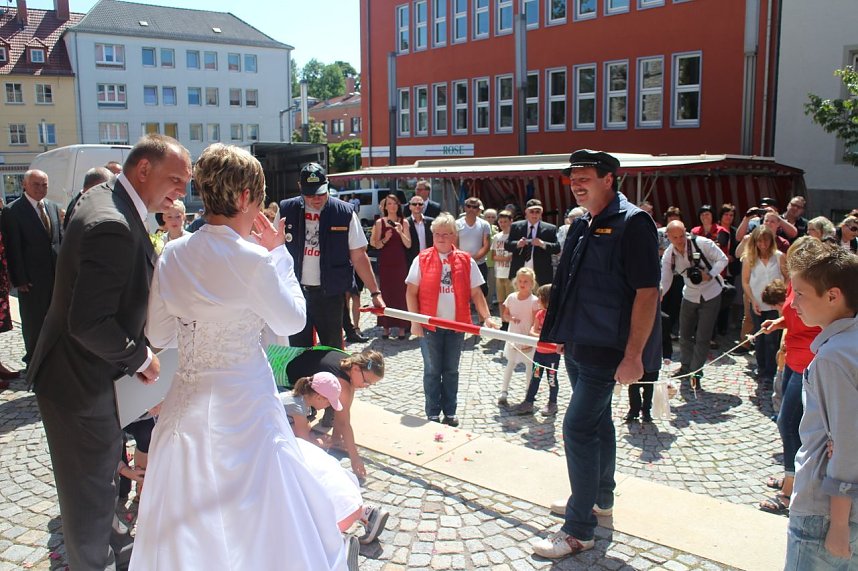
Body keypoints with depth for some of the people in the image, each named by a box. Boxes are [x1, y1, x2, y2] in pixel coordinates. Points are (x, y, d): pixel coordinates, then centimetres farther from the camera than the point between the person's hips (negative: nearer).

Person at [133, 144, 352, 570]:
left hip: (186, 403, 6)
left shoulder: (172, 255, -3)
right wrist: (278, 254, 0)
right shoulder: (253, 259, -19)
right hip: (241, 403, -5)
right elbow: (291, 320, -5)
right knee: (250, 516, 13)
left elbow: (158, 335, 3)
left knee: (185, 522, 21)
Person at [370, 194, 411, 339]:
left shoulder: (404, 222, 5)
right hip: (385, 263, 0)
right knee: (386, 294, -1)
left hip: (400, 264, 0)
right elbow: (377, 245, 1)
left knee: (401, 294, -1)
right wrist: (385, 239, -18)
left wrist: (401, 232, -16)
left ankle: (401, 327, 6)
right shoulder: (380, 222, 4)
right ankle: (386, 327, 7)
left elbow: (408, 245, -1)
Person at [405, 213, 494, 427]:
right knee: (432, 371, 8)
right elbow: (411, 292, -3)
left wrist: (486, 317, -7)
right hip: (430, 325, -1)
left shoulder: (465, 261, 2)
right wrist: (415, 321, -9)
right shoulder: (422, 259, -3)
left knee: (451, 371, 12)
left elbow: (476, 293, 4)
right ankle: (432, 414, 18)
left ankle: (450, 413, 24)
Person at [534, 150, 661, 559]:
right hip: (577, 346, 9)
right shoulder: (581, 225, 11)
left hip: (606, 349, -9)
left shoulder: (632, 223, -15)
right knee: (596, 419, 21)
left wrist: (633, 355, -22)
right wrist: (559, 332, 21)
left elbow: (648, 292, -20)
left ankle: (579, 529, 3)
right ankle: (600, 497, 40)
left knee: (578, 427, -8)